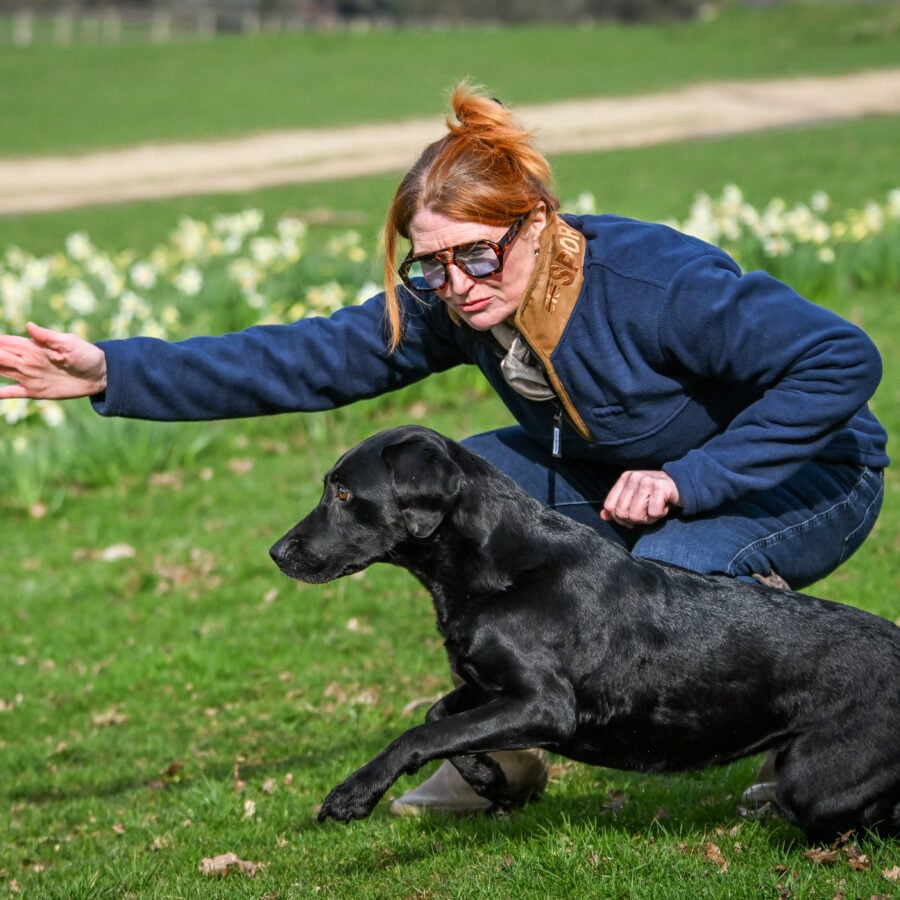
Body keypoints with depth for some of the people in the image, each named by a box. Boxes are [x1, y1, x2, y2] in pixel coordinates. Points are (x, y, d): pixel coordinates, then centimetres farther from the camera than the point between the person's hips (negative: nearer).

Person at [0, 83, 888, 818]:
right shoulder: (452, 305, -14)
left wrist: (689, 479, -35)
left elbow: (846, 361, -33)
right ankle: (508, 739, 2)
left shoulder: (660, 282, -33)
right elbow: (309, 357, -13)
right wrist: (114, 372, -20)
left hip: (806, 474, -6)